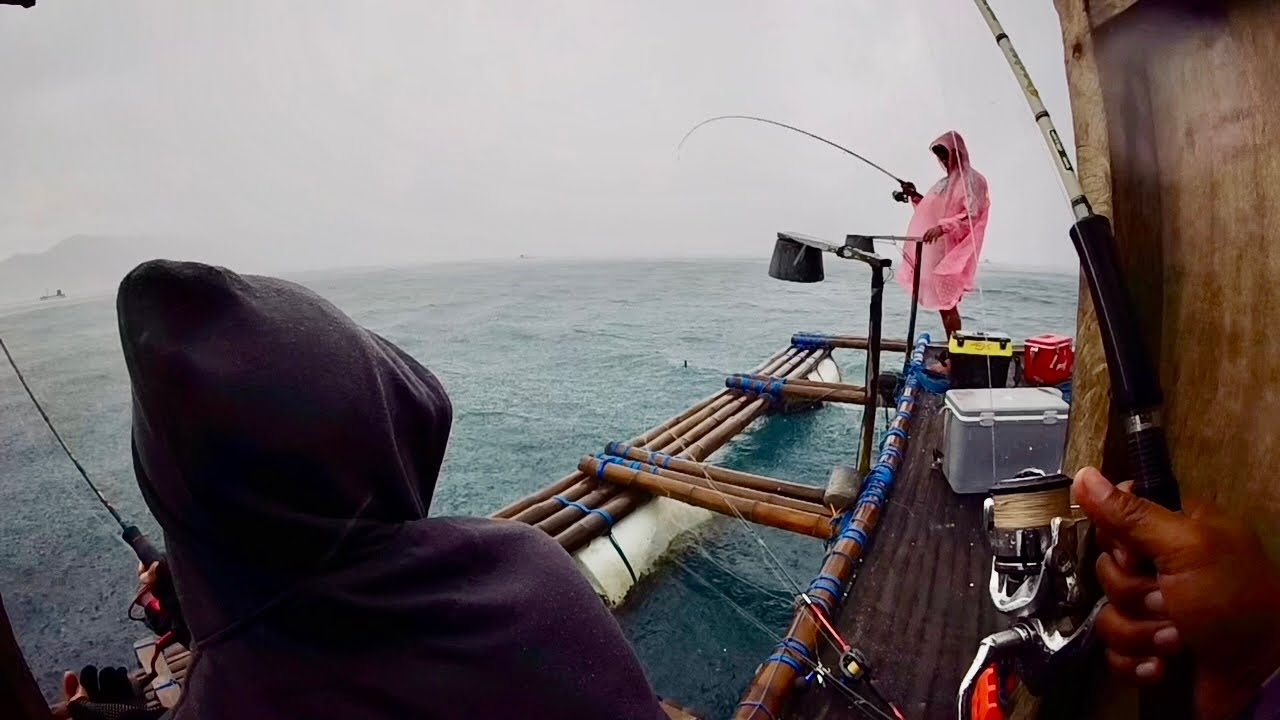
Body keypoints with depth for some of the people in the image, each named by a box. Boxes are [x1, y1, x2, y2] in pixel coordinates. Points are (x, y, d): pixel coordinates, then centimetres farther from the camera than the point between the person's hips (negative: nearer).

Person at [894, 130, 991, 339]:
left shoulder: (973, 180, -4)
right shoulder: (945, 182, 20)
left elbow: (971, 216, -15)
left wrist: (943, 227, -27)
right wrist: (916, 197, 13)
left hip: (953, 252, -8)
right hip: (936, 250, 8)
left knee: (948, 303, -10)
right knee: (941, 302, 7)